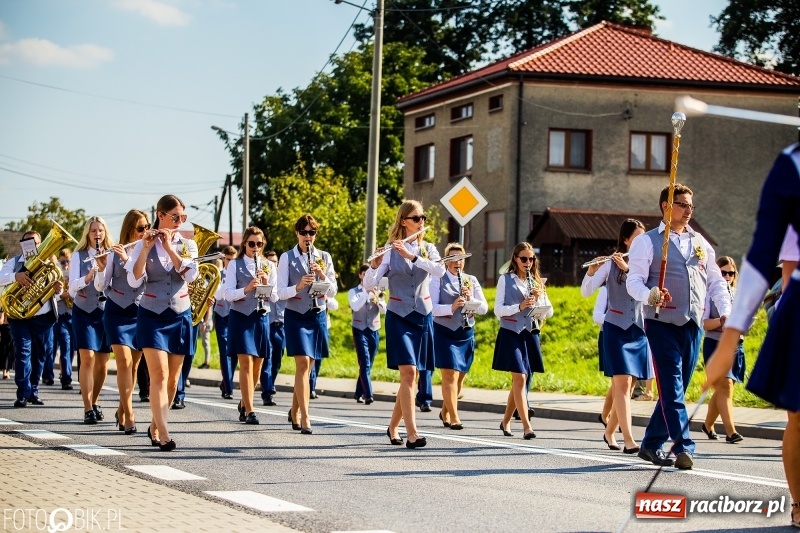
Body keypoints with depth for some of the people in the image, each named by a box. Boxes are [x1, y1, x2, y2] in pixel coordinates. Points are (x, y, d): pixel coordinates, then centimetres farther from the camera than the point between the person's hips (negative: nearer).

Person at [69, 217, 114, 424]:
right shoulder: (79, 255, 1)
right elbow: (72, 287, -9)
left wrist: (106, 268, -18)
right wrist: (87, 277, -27)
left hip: (107, 311, 2)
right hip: (84, 311, -2)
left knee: (102, 362, 5)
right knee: (87, 357, -13)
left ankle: (95, 403, 24)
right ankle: (88, 408, -14)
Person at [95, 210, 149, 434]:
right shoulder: (115, 253, -4)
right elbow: (100, 286, -5)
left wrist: (128, 259, -25)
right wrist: (101, 267, -23)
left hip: (141, 313, 2)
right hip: (117, 312, -2)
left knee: (133, 365, 9)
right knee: (124, 361, -13)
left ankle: (121, 410, 26)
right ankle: (129, 416, -15)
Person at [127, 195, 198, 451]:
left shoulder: (188, 245, 5)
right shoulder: (143, 246, -1)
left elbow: (191, 274, -13)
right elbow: (134, 281, -15)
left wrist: (169, 247, -18)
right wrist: (146, 249, -23)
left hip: (180, 316, 3)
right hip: (152, 316, -3)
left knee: (172, 378, 8)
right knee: (159, 375, -15)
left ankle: (155, 426, 25)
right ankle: (164, 435, -21)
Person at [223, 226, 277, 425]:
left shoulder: (269, 266, 9)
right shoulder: (235, 265, 1)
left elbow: (275, 297, 5)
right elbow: (227, 294, -7)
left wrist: (266, 283, -14)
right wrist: (246, 289, -24)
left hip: (261, 317, 4)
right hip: (241, 317, -4)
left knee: (257, 365, 8)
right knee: (246, 362, -12)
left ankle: (244, 404, 28)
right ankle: (249, 410, -14)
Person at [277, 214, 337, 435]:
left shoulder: (324, 257, 6)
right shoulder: (287, 257, -1)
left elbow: (332, 292, 3)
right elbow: (281, 292, -7)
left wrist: (322, 275, -15)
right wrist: (298, 286, -25)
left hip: (317, 316, 3)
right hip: (296, 316, -3)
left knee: (306, 366, 10)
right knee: (303, 363, -14)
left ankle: (295, 411, 27)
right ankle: (305, 417, -17)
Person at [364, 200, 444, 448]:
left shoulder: (428, 249, 6)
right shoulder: (390, 251, -3)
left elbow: (440, 271, -16)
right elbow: (368, 285, -11)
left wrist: (412, 256, -26)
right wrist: (374, 265, -30)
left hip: (423, 316, 4)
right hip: (398, 316, -4)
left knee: (412, 375, 7)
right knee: (408, 372, -16)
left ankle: (393, 426, 25)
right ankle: (412, 434, -21)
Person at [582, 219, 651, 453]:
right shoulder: (610, 264, -4)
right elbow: (586, 292, -9)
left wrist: (628, 269, -21)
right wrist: (591, 271, -27)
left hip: (639, 330, 4)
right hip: (616, 329, -4)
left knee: (628, 386, 9)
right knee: (623, 383, -13)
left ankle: (609, 431, 27)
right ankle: (628, 440, -17)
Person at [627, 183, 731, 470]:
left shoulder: (701, 243, 17)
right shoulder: (647, 242, 1)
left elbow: (716, 282, 18)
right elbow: (634, 280, -8)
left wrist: (726, 312, 1)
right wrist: (650, 295, -29)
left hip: (693, 326, 6)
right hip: (663, 324, -6)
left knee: (676, 389, 9)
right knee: (671, 389, -12)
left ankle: (651, 444, 19)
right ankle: (683, 447, -17)